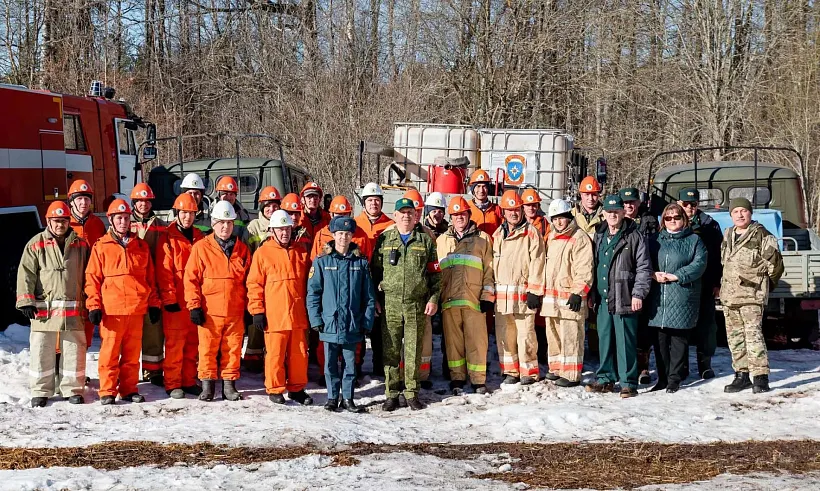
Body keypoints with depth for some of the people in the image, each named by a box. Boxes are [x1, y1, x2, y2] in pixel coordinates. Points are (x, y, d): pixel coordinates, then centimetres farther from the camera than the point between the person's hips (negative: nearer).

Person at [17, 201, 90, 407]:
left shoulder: (80, 244, 9)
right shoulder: (36, 244, 2)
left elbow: (87, 275, 13)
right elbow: (26, 274, -1)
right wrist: (26, 301, -9)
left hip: (73, 309, 2)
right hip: (44, 308, -2)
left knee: (74, 350, 5)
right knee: (41, 350, 2)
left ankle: (73, 389, 15)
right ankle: (40, 391, 11)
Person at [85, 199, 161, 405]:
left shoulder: (141, 246, 12)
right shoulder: (101, 247, 2)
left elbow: (150, 277, 15)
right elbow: (92, 278, 1)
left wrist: (154, 303, 12)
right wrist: (94, 306, -5)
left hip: (136, 308, 3)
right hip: (111, 309, -3)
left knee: (132, 352, 7)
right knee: (110, 351, -3)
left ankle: (129, 389, 15)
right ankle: (107, 391, 3)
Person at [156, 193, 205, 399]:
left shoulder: (200, 238, 12)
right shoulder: (169, 239, -5)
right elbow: (164, 272, -10)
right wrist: (169, 299, -15)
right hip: (176, 302, -5)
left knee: (193, 343, 10)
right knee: (175, 343, -3)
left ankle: (189, 381, 18)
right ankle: (172, 384, 3)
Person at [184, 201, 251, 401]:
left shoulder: (242, 249, 9)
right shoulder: (201, 248, -1)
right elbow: (190, 279, -2)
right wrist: (195, 306, -7)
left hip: (235, 312, 2)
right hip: (209, 312, -2)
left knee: (233, 349, 6)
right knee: (208, 349, 2)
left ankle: (229, 384, 15)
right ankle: (207, 384, 12)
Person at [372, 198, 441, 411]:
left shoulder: (425, 240, 8)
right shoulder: (384, 240, 9)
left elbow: (434, 272, 9)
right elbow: (375, 271, 12)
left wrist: (433, 299, 0)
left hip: (417, 305, 0)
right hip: (390, 303, 0)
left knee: (414, 351, 3)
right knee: (390, 350, 1)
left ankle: (412, 393, 11)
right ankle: (391, 394, 7)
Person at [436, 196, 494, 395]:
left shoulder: (482, 239, 10)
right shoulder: (442, 240, 18)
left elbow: (489, 269, 6)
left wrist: (487, 296, -1)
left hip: (474, 299, -2)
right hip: (449, 300, 2)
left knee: (477, 340, -4)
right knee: (453, 340, 3)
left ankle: (478, 380, 1)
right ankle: (457, 379, 10)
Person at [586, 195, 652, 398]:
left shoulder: (634, 237, -4)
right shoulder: (599, 236, 15)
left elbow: (644, 268, -6)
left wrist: (638, 294, -12)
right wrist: (592, 293, 17)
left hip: (624, 299, -6)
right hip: (603, 298, 6)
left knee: (625, 341, -5)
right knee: (605, 339, 11)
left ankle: (628, 382, 1)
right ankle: (605, 379, 20)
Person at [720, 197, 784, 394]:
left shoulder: (762, 235, -6)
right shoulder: (727, 235, 15)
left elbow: (775, 263, -2)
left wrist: (763, 285, 8)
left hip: (752, 296, -7)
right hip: (729, 296, 7)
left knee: (753, 334, -16)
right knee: (734, 337, 9)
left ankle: (760, 376, -16)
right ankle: (742, 375, 17)